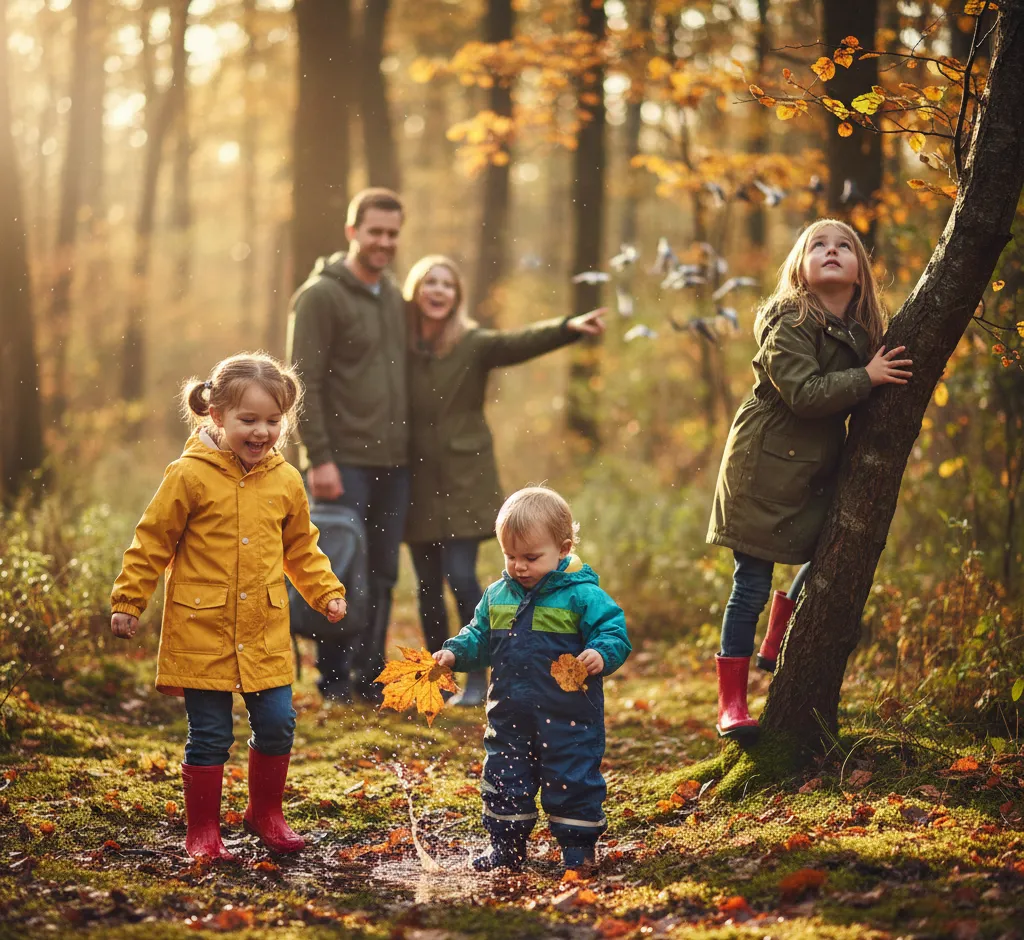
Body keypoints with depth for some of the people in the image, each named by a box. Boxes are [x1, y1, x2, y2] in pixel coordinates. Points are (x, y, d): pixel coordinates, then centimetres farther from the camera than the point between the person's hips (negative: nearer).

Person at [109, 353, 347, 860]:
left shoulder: (286, 481, 4)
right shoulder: (189, 476, -9)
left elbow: (302, 549, 18)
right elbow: (152, 542, -3)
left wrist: (327, 593, 9)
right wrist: (127, 602, -2)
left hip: (266, 635, 4)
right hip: (202, 632, -4)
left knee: (277, 725, 5)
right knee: (209, 736, 1)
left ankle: (265, 813, 27)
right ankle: (202, 830, 16)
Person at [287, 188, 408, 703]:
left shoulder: (394, 297, 15)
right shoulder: (320, 296, -8)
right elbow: (304, 383, -12)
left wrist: (410, 447, 14)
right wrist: (320, 458, -18)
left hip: (392, 462, 7)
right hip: (345, 462, -7)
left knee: (381, 575, 9)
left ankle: (370, 674, 17)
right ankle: (334, 676, 6)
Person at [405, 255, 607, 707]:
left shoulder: (474, 344, -4)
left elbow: (521, 341, -21)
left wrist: (568, 327, -38)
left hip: (463, 479, -2)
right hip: (418, 481, 2)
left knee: (460, 576, -9)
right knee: (428, 585, 7)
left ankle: (478, 677, 5)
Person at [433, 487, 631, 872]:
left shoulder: (582, 595, -10)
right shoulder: (497, 595, 8)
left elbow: (614, 632, -12)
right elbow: (479, 637, 18)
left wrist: (601, 654, -32)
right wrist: (454, 652, 1)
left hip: (567, 716, -5)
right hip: (510, 715, 5)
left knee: (572, 780, 1)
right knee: (503, 781, 12)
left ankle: (578, 847, 16)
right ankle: (506, 847, 26)